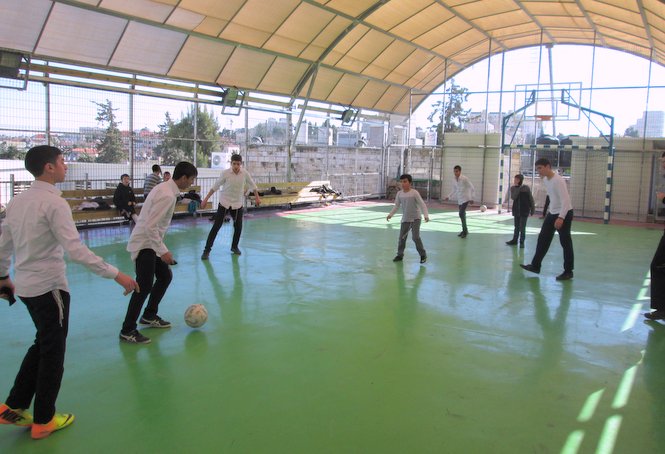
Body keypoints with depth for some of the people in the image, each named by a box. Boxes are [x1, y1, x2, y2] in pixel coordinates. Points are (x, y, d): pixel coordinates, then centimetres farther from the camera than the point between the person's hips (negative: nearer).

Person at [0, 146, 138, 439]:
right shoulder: (54, 203, -18)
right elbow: (75, 250, -26)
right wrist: (115, 275, -26)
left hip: (25, 285, 8)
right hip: (49, 286, -8)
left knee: (42, 345, 23)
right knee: (53, 352, 8)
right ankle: (43, 421, 20)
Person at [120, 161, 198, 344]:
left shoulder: (164, 188, 7)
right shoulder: (167, 196, -23)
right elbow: (150, 226, -27)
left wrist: (162, 248, 19)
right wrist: (163, 251, -22)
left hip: (151, 242, 10)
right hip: (145, 244, -10)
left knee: (165, 276, 18)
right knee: (145, 286, -7)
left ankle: (149, 316, 32)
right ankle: (127, 331, 3)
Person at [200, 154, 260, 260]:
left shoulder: (245, 173, -10)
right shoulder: (225, 173, -17)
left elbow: (252, 185, 6)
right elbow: (215, 186, -9)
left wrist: (257, 197, 11)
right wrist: (206, 199, -8)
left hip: (237, 203, 3)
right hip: (224, 202, -3)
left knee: (238, 226, 5)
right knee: (216, 226, -6)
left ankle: (234, 246, 28)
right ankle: (207, 250, -1)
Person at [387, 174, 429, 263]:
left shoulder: (414, 193, -13)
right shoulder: (399, 193, 0)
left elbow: (422, 204, -14)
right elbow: (396, 206, 10)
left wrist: (426, 215, -25)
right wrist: (390, 214, 1)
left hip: (415, 218, -5)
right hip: (405, 219, 5)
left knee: (415, 237, -10)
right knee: (402, 237, 6)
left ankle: (423, 255, 6)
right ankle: (400, 254, 22)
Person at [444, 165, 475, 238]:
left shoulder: (464, 179, -14)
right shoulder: (454, 181, 6)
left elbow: (471, 188, -10)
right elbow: (454, 191, 19)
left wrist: (471, 198, -13)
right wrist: (448, 197, 7)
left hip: (465, 199, -7)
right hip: (459, 199, 7)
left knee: (461, 213, -17)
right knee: (462, 214, 12)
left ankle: (465, 230, -7)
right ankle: (464, 230, 23)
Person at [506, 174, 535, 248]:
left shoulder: (526, 188, -7)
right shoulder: (513, 188, 1)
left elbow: (531, 199, -2)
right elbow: (513, 197, -15)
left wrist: (532, 209, -2)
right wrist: (517, 187, -18)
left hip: (524, 210, -3)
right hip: (516, 210, 3)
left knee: (522, 227, -2)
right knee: (517, 226, 14)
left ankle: (522, 242, 7)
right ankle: (514, 240, 25)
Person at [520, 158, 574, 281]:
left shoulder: (558, 180, -22)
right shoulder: (545, 180, 6)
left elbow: (565, 200, -28)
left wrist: (561, 217, -35)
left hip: (564, 213, -9)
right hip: (552, 213, 9)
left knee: (565, 243, -1)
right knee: (543, 239, 8)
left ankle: (568, 271, 9)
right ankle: (535, 266, 15)